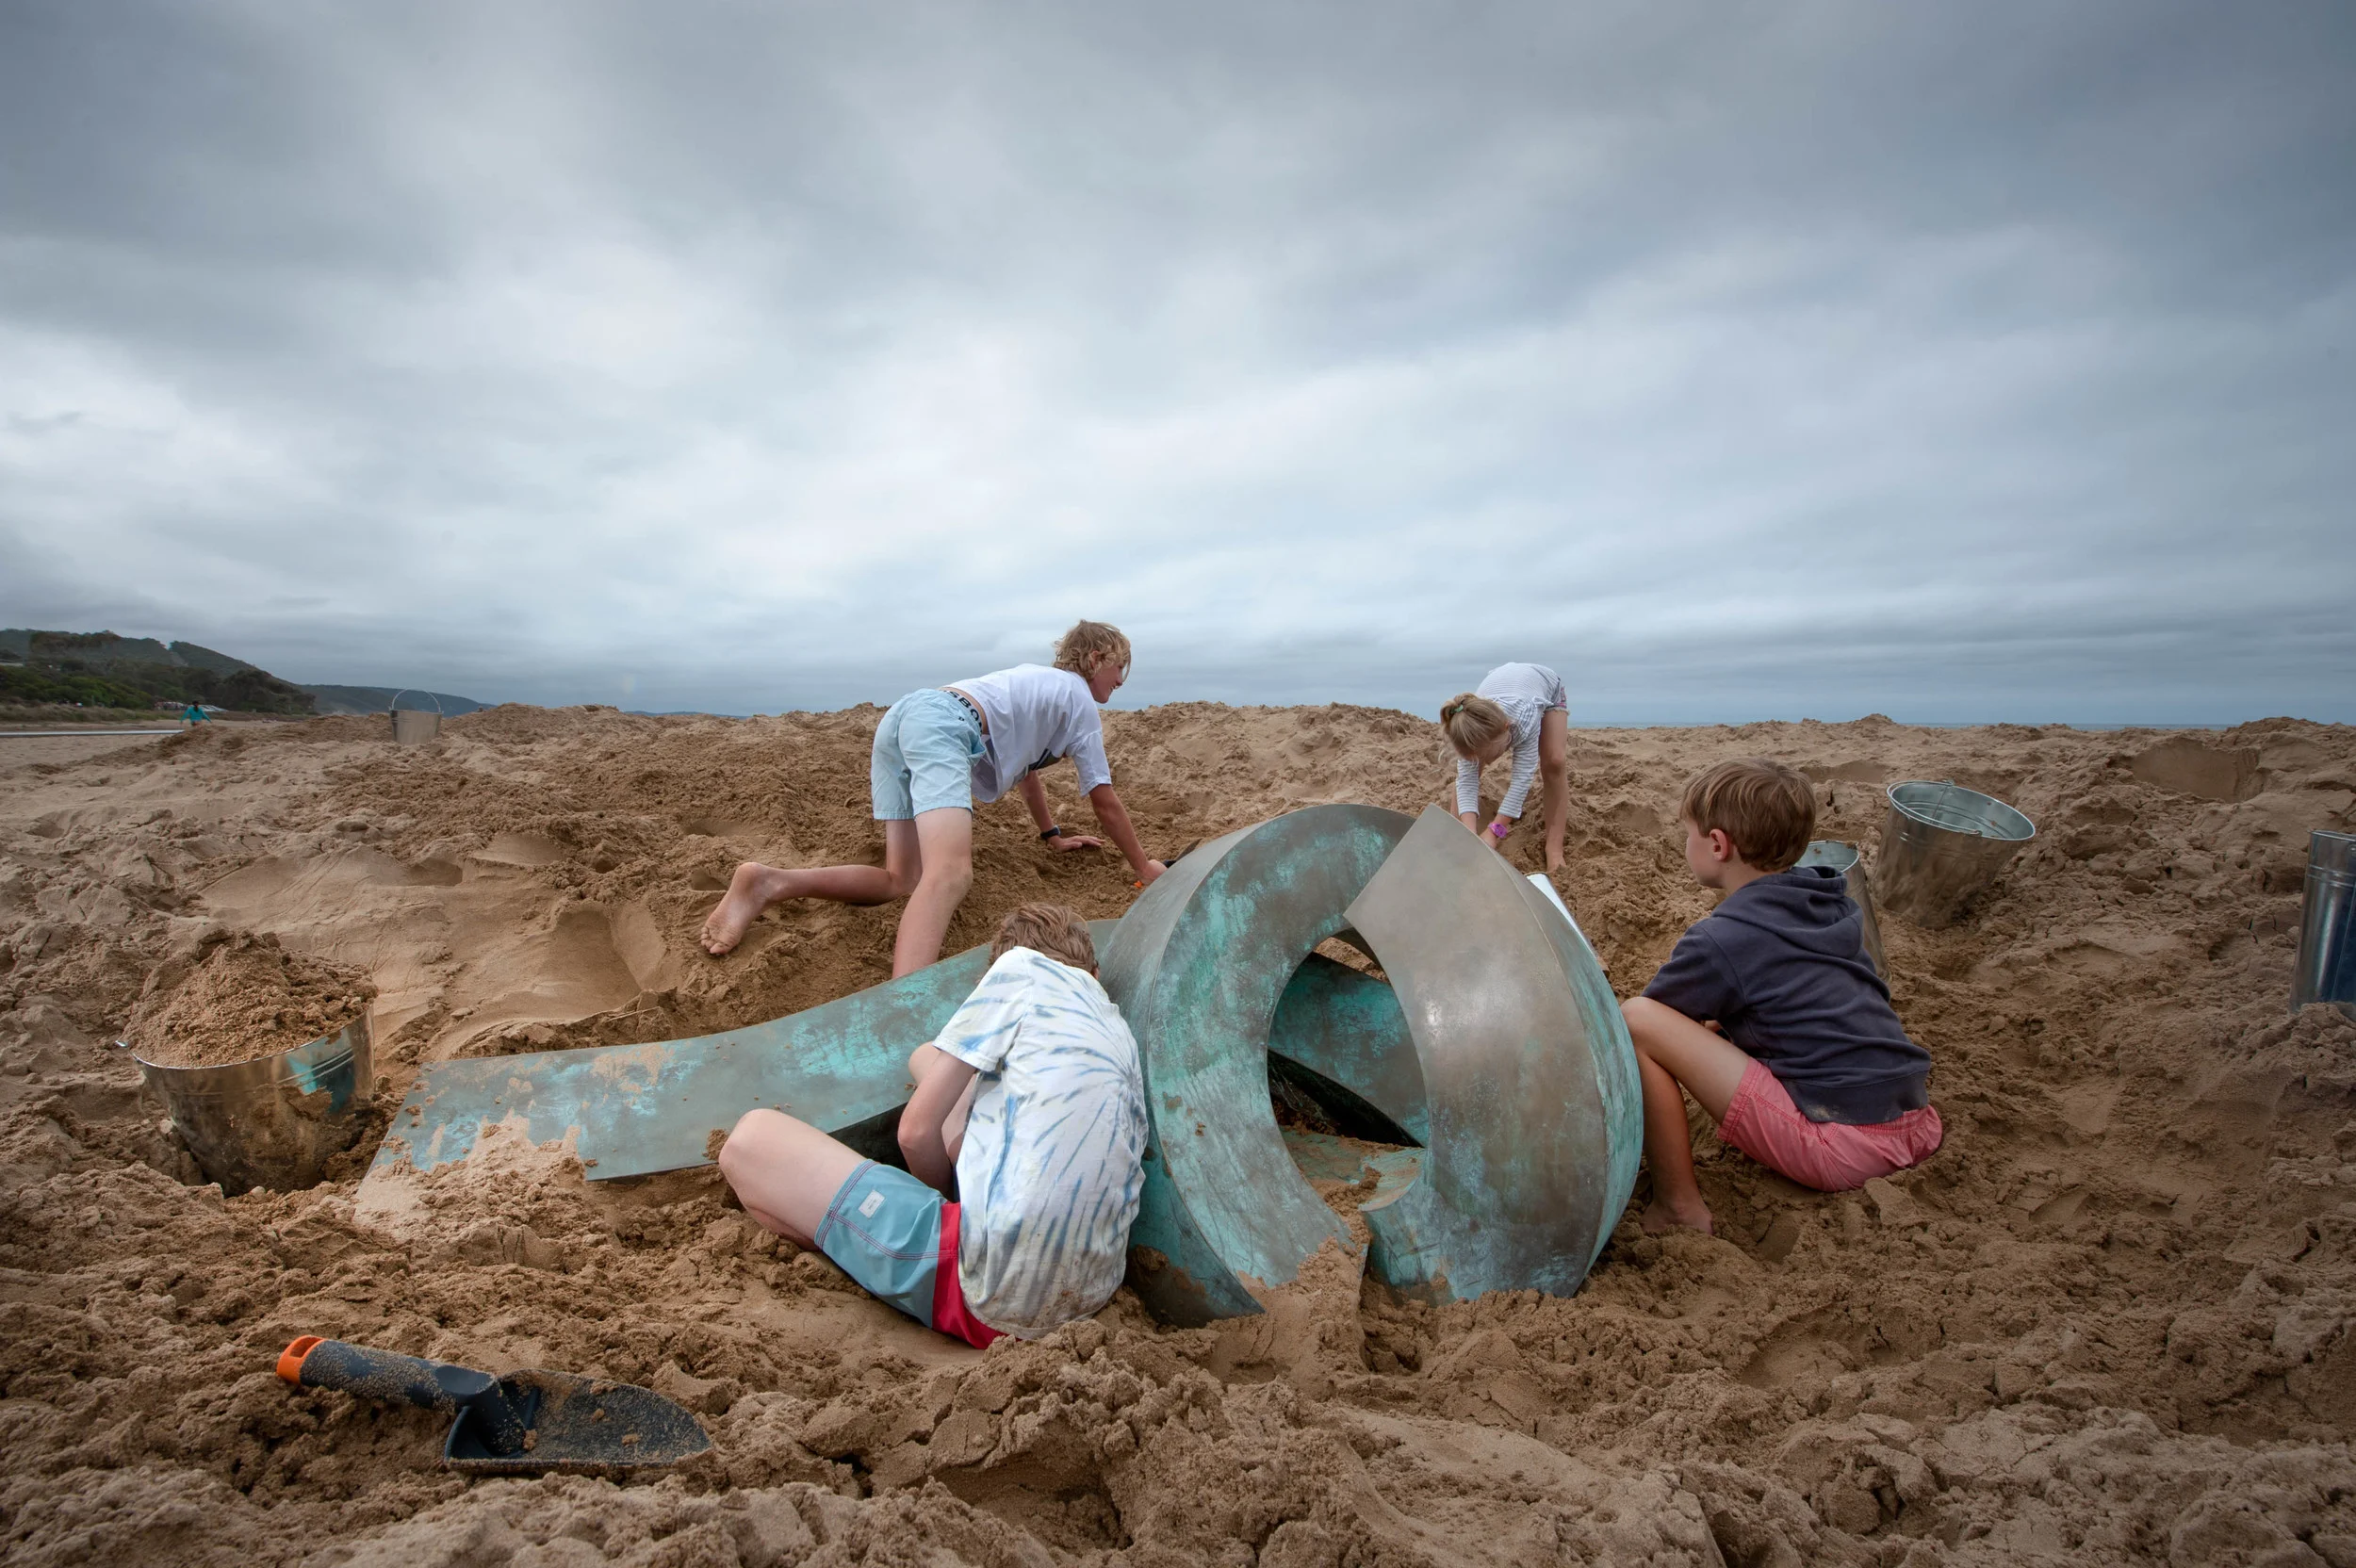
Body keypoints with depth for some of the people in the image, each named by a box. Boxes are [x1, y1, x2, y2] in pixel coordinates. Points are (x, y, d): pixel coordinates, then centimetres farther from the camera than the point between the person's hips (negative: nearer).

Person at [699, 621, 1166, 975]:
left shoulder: (1038, 683, 36)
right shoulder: (1079, 699, 13)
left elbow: (1026, 766, 47)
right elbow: (1105, 801, 16)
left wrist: (1053, 835, 56)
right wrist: (1143, 868, 26)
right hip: (944, 725, -9)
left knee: (903, 881, 6)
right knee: (951, 874, -30)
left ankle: (769, 882, -11)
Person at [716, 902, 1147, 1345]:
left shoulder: (1024, 965, 1)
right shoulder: (1121, 1032, 20)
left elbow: (917, 1130, 1)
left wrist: (945, 1193, 18)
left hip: (991, 1297, -8)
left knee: (752, 1139, -1)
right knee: (929, 1061, 24)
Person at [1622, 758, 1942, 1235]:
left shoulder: (1718, 942, -12)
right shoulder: (1831, 905, 11)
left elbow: (1632, 1026, 0)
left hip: (1838, 1150, -9)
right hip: (1916, 1128, 9)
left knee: (1638, 1018, -14)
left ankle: (1680, 1208, -3)